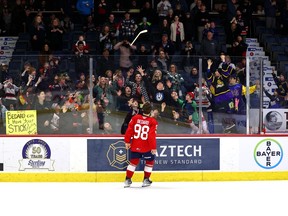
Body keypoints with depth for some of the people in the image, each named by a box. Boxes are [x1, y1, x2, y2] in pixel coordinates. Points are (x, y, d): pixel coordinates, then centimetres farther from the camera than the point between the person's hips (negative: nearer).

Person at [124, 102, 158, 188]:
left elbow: (129, 130, -1)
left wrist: (127, 142, 8)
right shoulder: (153, 121, -12)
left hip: (135, 146, 3)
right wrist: (153, 147, -10)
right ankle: (146, 180, 17)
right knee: (150, 161, 17)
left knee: (133, 162, 16)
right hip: (146, 147, -3)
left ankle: (128, 180, 13)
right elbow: (152, 136, -16)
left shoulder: (135, 118, -2)